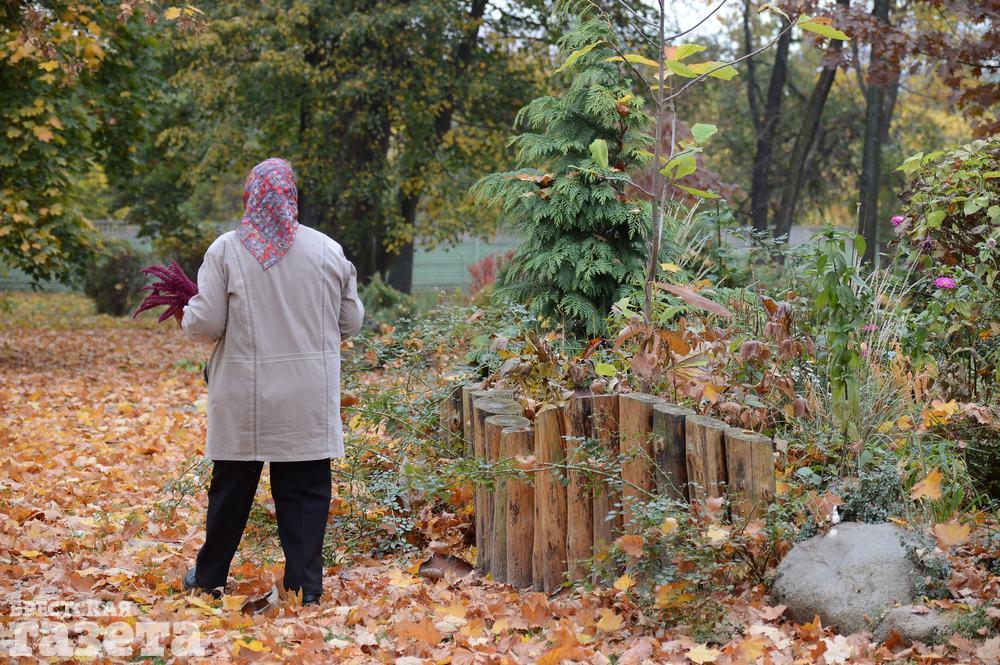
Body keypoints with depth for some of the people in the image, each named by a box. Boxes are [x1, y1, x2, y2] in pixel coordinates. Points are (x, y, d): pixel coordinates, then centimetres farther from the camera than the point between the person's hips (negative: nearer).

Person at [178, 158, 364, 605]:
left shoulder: (226, 250, -7)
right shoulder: (327, 251, 0)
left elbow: (205, 324, -8)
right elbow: (350, 322, 7)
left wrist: (186, 317, 14)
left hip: (244, 398, 0)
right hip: (309, 400, 0)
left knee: (231, 488, 13)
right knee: (304, 490, 6)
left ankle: (209, 578, 27)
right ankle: (305, 586, 6)